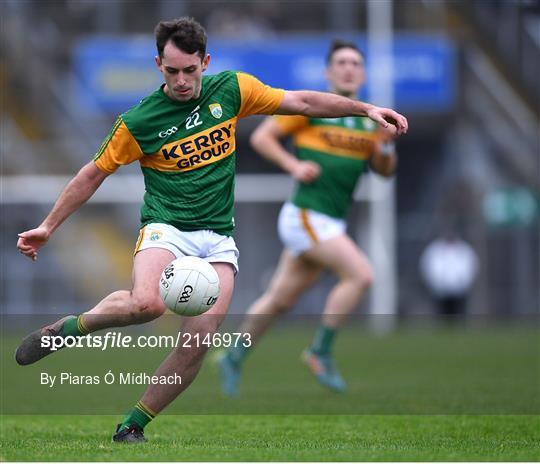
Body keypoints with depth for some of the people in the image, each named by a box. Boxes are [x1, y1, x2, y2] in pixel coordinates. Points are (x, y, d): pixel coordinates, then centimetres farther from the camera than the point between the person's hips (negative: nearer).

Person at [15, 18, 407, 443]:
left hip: (218, 240, 3)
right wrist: (48, 227, 7)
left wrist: (366, 109, 5)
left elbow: (302, 102, 9)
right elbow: (94, 174, 5)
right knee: (147, 303, -35)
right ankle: (70, 327, -8)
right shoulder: (139, 121, -5)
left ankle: (132, 426, 2)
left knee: (199, 340, -14)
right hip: (165, 229, -3)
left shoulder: (231, 89, 2)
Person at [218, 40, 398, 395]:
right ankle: (320, 353, -10)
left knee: (281, 300, 14)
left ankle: (234, 358, 30)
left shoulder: (370, 120, 11)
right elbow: (261, 137, -2)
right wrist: (294, 165, -15)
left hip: (331, 225, 7)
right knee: (360, 275, -21)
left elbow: (385, 170, 16)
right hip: (306, 216, -7)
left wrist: (386, 149, -6)